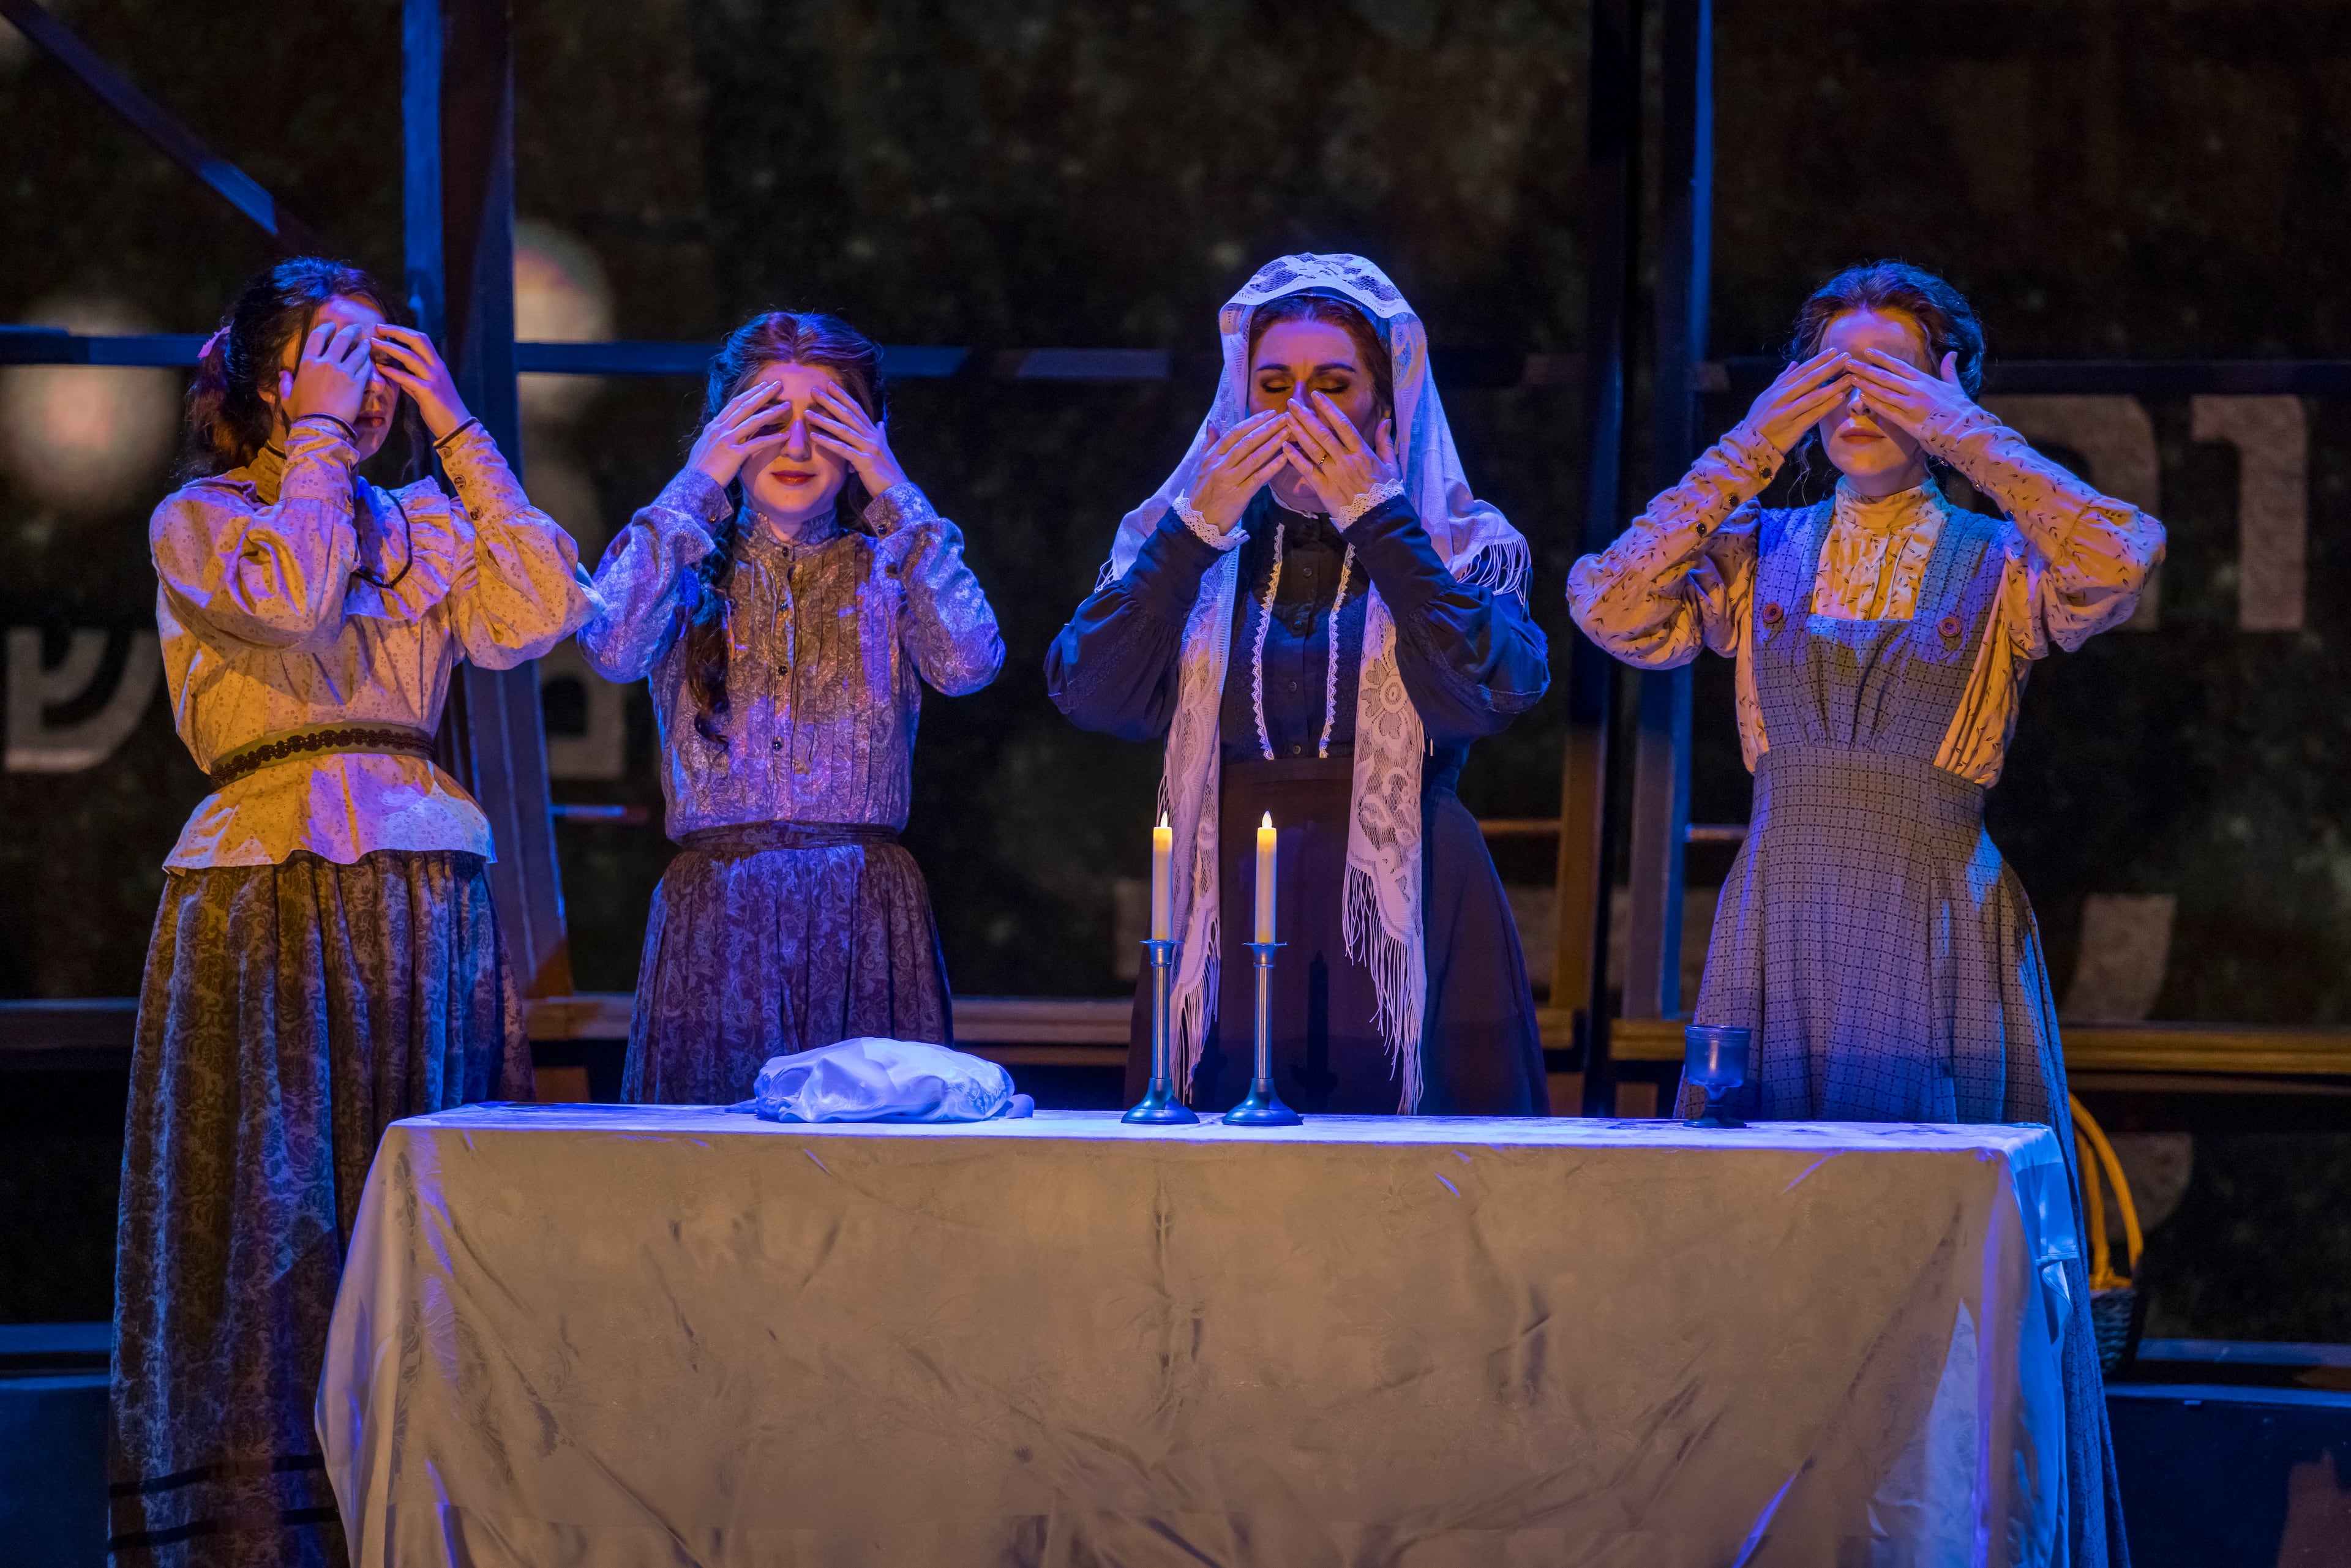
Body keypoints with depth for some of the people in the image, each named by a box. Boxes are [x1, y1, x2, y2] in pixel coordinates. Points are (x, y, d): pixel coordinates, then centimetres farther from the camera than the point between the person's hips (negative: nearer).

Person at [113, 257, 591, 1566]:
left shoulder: (424, 524, 18)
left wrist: (456, 430, 3)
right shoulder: (198, 522, 6)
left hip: (429, 904, 4)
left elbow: (538, 615, 0)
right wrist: (317, 439, -4)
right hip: (270, 902, -4)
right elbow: (288, 599, -15)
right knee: (271, 1222, -6)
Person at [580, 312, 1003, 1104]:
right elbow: (612, 648, -11)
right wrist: (698, 486, -4)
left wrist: (895, 496, -4)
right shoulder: (693, 569, 10)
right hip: (716, 913, 0)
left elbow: (967, 664, -9)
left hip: (864, 918, 0)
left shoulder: (888, 568, 11)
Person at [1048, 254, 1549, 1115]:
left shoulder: (1461, 546, 5)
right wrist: (1198, 527, -8)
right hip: (1231, 926, 1)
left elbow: (1487, 694, -15)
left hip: (1401, 913, -1)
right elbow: (1087, 693, -5)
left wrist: (1377, 518, -11)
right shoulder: (1176, 548, 11)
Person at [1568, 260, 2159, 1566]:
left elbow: (2121, 563, -16)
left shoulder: (1998, 564, 5)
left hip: (1943, 940, -2)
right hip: (1780, 935, 2)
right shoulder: (1761, 556, 11)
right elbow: (1614, 608, -6)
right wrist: (1748, 452, -7)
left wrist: (1962, 436, -12)